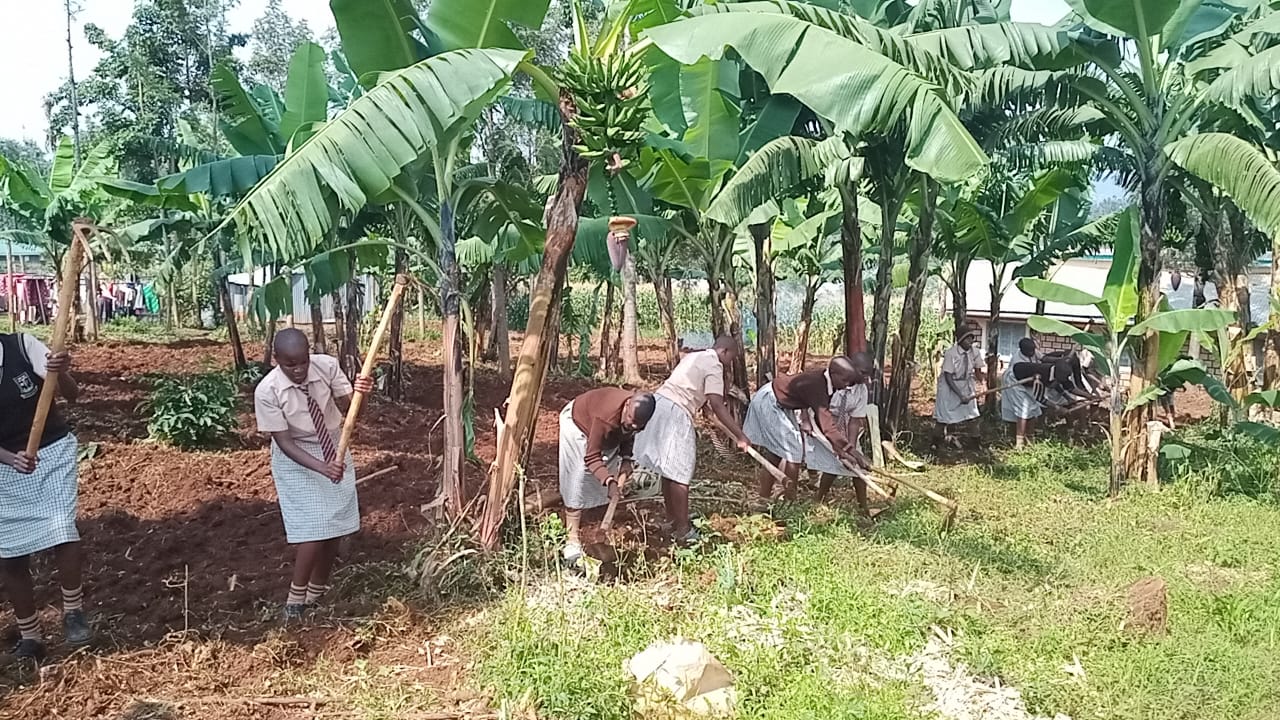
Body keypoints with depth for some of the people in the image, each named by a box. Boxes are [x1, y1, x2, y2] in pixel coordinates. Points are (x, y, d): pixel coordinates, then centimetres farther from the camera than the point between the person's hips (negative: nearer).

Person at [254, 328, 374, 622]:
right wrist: (322, 468, -35)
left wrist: (359, 393, -35)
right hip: (296, 461, -4)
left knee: (335, 528, 10)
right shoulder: (267, 391, -24)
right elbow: (284, 442, -23)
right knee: (313, 532, -10)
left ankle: (317, 592, 31)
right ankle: (296, 600, 11)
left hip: (334, 450, 4)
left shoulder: (327, 366, -18)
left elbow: (347, 408, -12)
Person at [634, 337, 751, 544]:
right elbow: (717, 405, -16)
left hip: (658, 404, 9)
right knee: (679, 474, -4)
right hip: (675, 414, -9)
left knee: (670, 471, 18)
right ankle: (682, 530, 1)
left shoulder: (694, 357, 22)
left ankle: (672, 519, 28)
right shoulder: (714, 366, -6)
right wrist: (740, 436, -15)